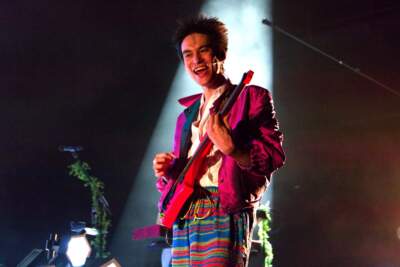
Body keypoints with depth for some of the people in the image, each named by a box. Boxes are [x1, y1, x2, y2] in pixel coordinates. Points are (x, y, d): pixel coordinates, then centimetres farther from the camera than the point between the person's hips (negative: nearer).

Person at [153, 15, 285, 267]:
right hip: (183, 216, 6)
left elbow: (274, 157, -6)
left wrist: (230, 147, -22)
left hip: (224, 212, -6)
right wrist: (167, 171, 4)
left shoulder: (251, 97, 4)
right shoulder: (186, 115, 23)